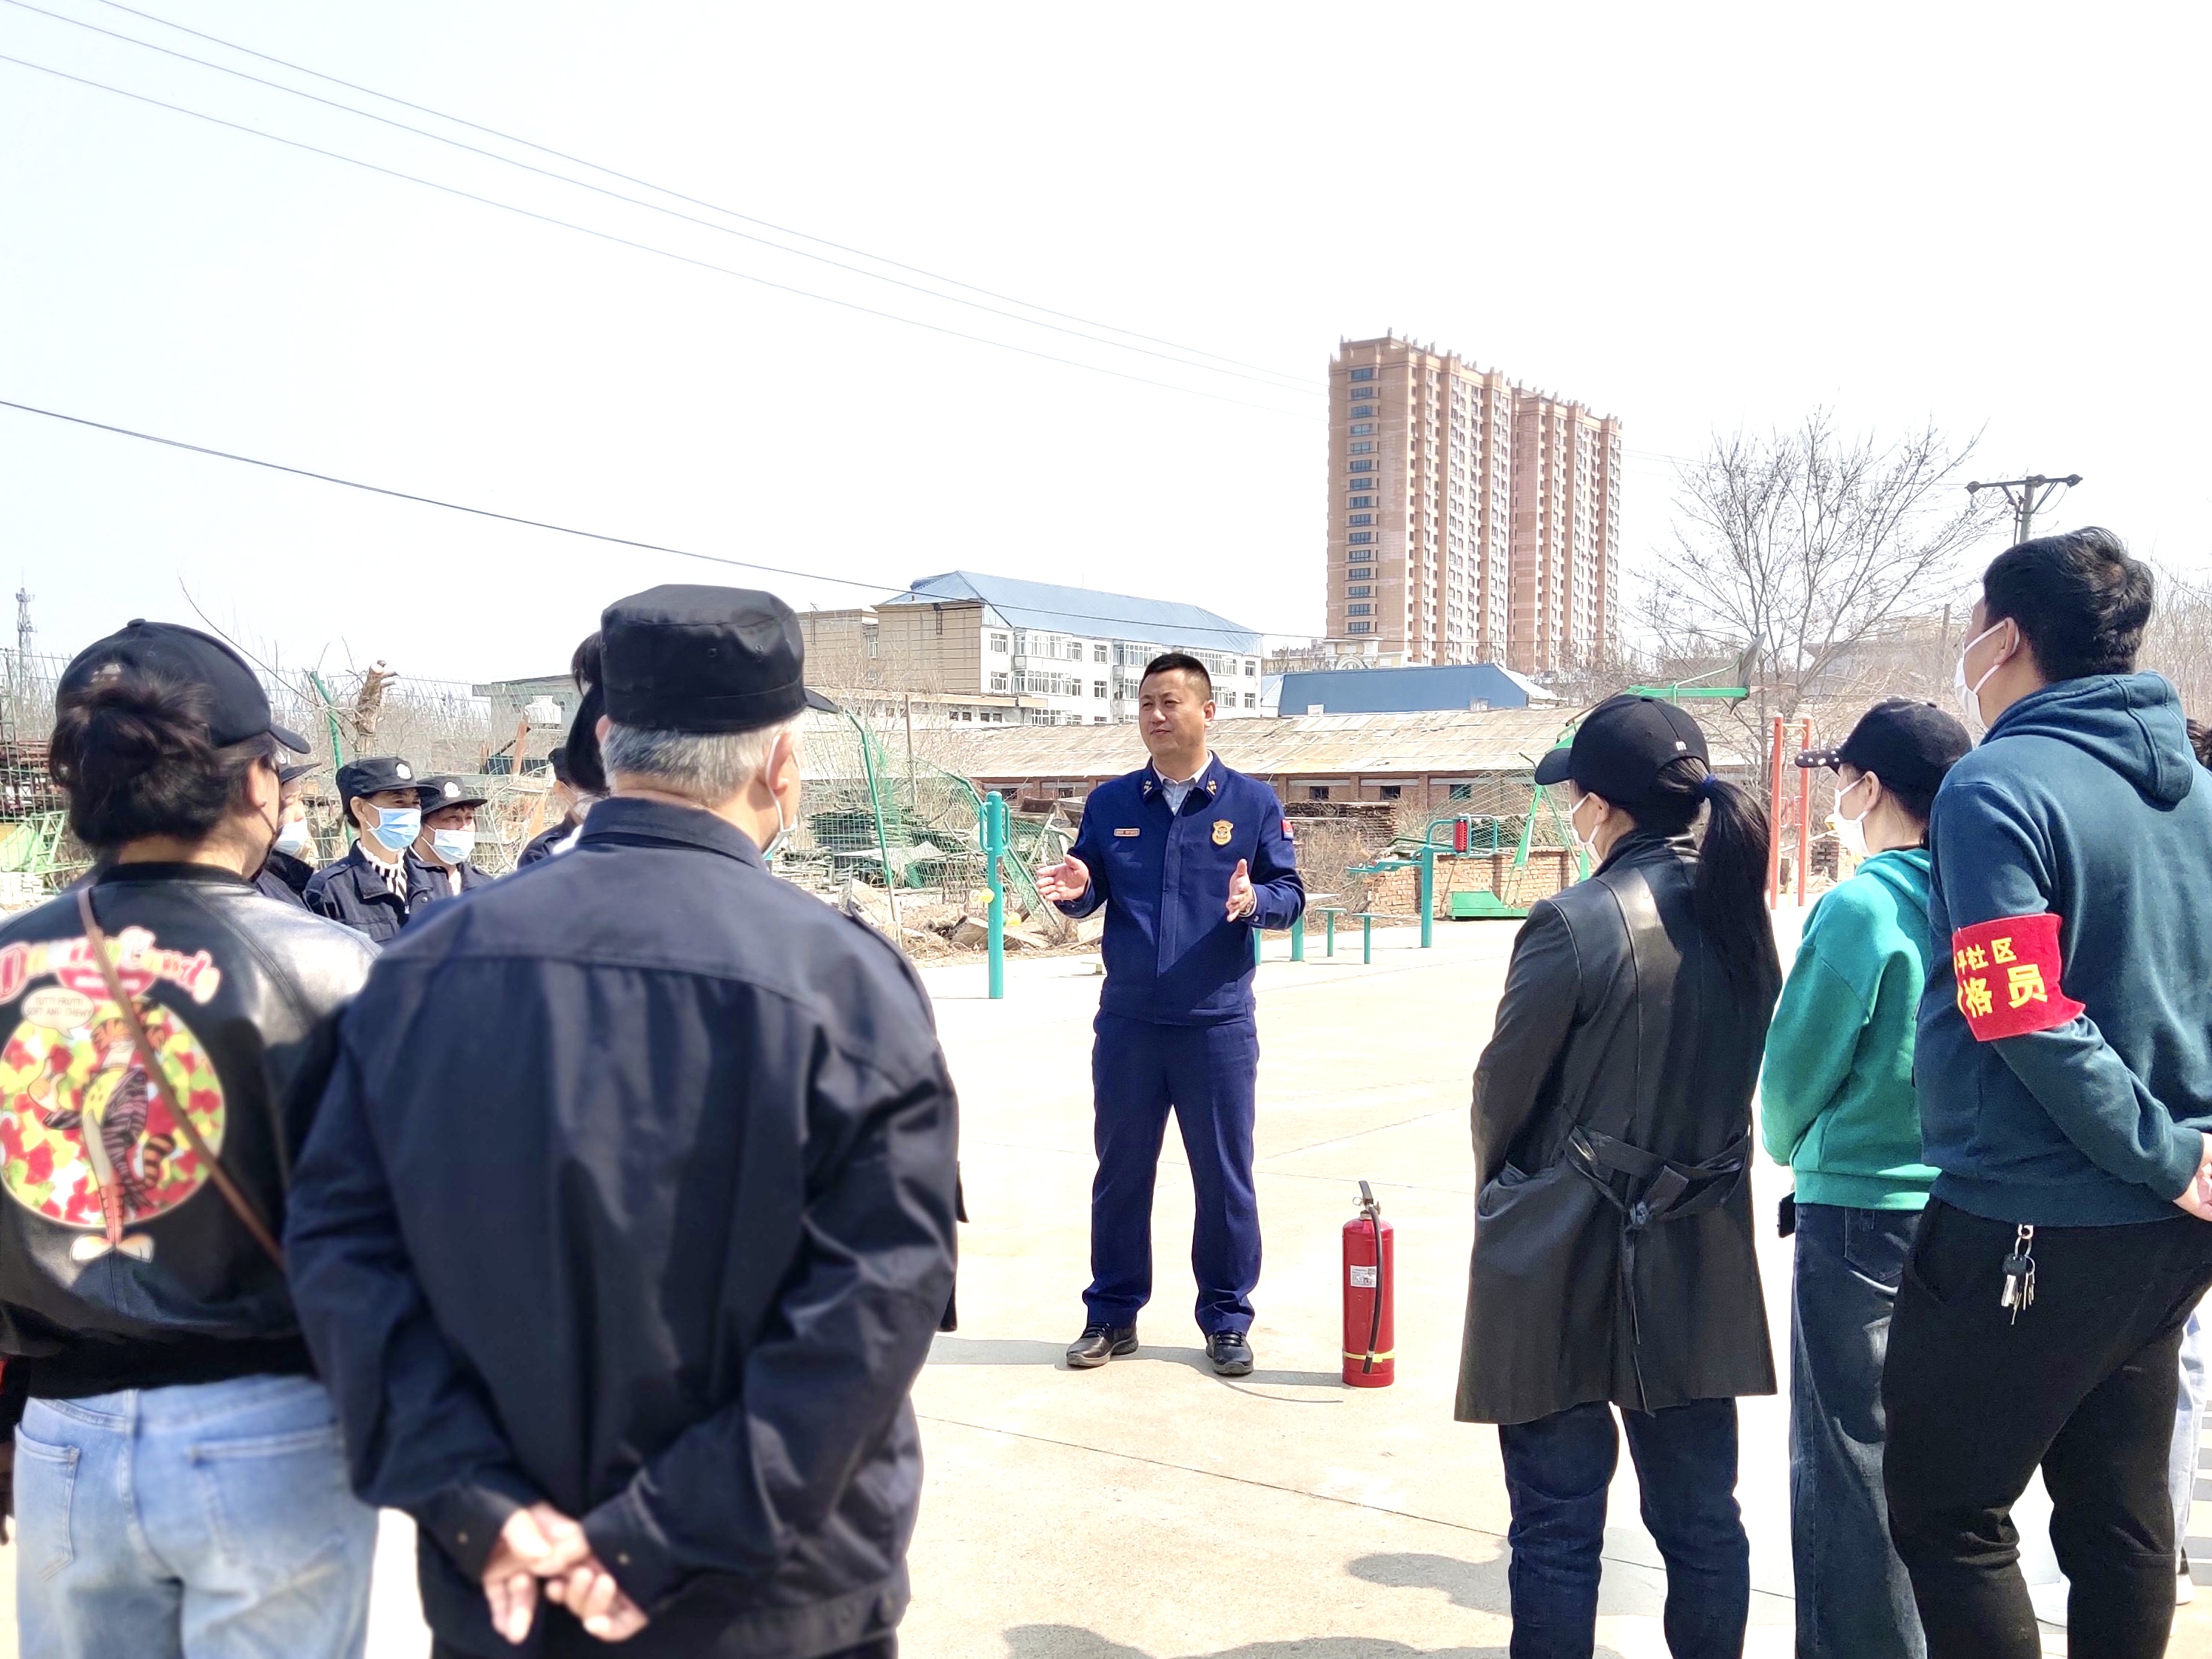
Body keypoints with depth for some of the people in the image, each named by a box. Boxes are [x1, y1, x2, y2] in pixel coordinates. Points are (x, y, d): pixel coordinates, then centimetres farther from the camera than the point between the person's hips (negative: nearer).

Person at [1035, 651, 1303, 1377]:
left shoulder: (1251, 801, 1)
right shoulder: (1111, 802, 6)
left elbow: (1290, 895, 0)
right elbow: (1089, 892, 9)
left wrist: (1253, 899, -22)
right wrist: (1076, 889, -14)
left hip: (1218, 1025, -2)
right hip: (1126, 1023, 2)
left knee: (1224, 1177, 6)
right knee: (1120, 1172, 10)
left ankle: (1227, 1319, 21)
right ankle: (1112, 1315, 23)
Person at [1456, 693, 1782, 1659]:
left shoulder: (1575, 922, -19)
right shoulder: (1740, 912, 1)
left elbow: (1502, 1090, -10)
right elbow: (1741, 1073, 7)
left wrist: (1505, 1183, 9)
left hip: (1563, 1260, -6)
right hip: (1699, 1254, 6)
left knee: (1558, 1523, 7)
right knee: (1699, 1512, 15)